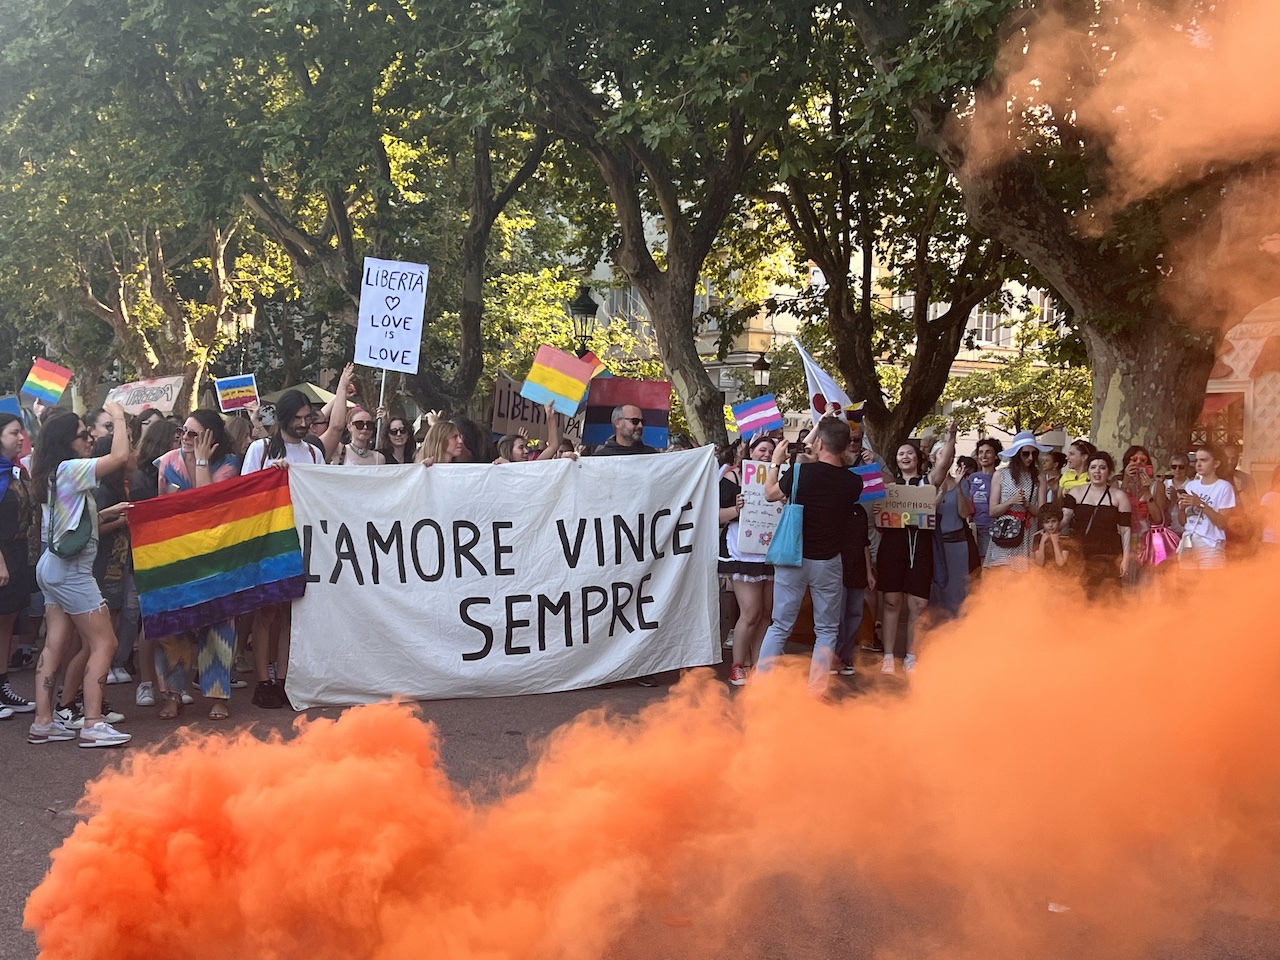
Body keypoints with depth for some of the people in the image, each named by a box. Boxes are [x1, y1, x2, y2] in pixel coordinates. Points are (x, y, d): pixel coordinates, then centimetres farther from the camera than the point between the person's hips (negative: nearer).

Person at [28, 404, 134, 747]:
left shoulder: (53, 474, 14)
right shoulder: (70, 468, -15)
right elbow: (120, 457, -23)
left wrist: (106, 514, 11)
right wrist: (118, 416, -11)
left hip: (54, 566, 10)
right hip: (71, 569, -10)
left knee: (54, 645, 8)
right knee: (104, 642, -7)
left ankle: (43, 722, 10)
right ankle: (92, 725, -10)